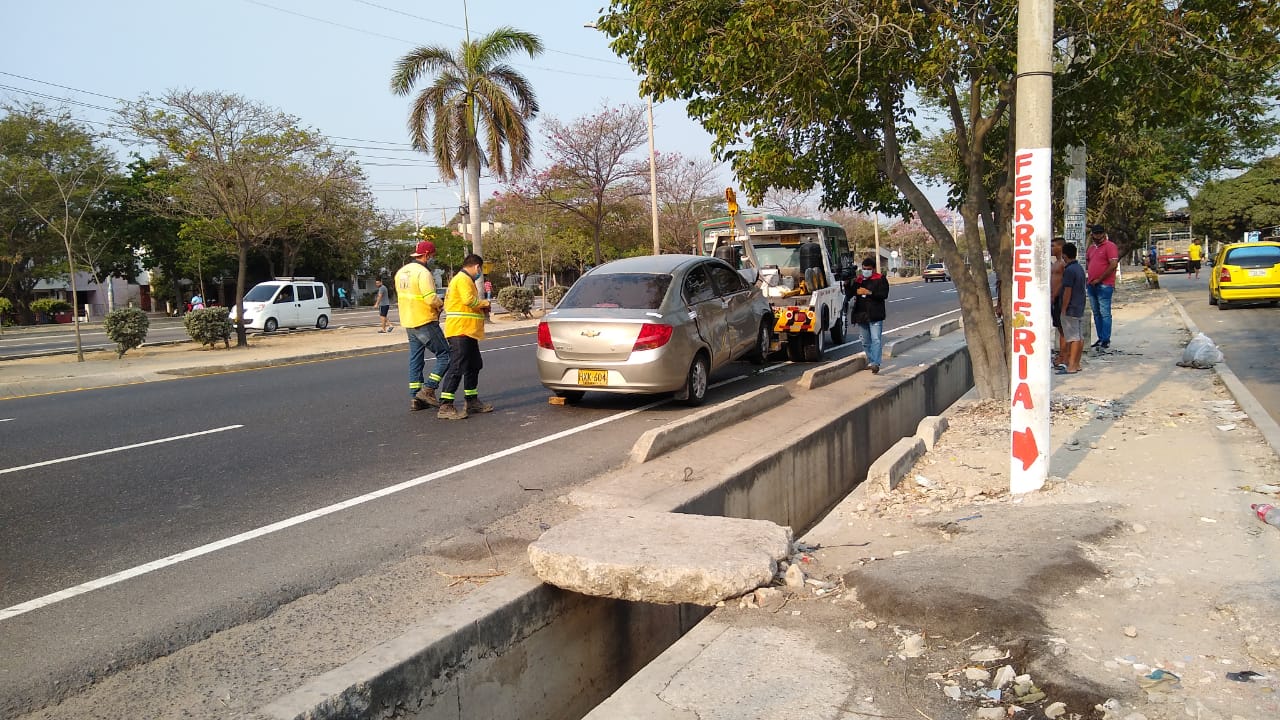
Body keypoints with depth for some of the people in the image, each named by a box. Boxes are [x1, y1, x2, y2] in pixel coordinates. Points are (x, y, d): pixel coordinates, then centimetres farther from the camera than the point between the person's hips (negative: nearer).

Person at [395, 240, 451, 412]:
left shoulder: (401, 272, 12)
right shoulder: (423, 272, -17)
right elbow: (431, 298, -25)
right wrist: (440, 304, -4)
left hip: (408, 323, 9)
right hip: (425, 321, -9)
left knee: (415, 360, 13)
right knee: (445, 355, -2)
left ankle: (415, 398, 14)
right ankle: (428, 390, -8)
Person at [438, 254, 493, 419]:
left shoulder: (465, 279, 23)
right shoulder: (463, 279, -12)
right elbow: (469, 299, -27)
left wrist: (480, 307, 11)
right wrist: (485, 303, -10)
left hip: (467, 332, 11)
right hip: (460, 331, -11)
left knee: (473, 366, 18)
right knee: (456, 368, -12)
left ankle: (472, 401, 28)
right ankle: (445, 407, -12)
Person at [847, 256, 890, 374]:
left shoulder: (880, 279, 1)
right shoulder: (857, 280, 14)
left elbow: (884, 294, -10)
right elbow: (849, 294, 8)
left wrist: (869, 292, -18)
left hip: (875, 315, -5)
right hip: (861, 315, 5)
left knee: (875, 339, -13)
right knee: (865, 342, 10)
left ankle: (876, 363, -19)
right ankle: (870, 362, 20)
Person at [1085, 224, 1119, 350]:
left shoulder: (1110, 246, -6)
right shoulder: (1091, 248, 18)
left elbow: (1113, 265, -15)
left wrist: (1099, 280, -13)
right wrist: (1087, 275, 12)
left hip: (1104, 285, -8)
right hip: (1091, 285, 8)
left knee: (1105, 313, -7)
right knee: (1096, 313, 11)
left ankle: (1106, 340, -5)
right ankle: (1100, 338, 17)